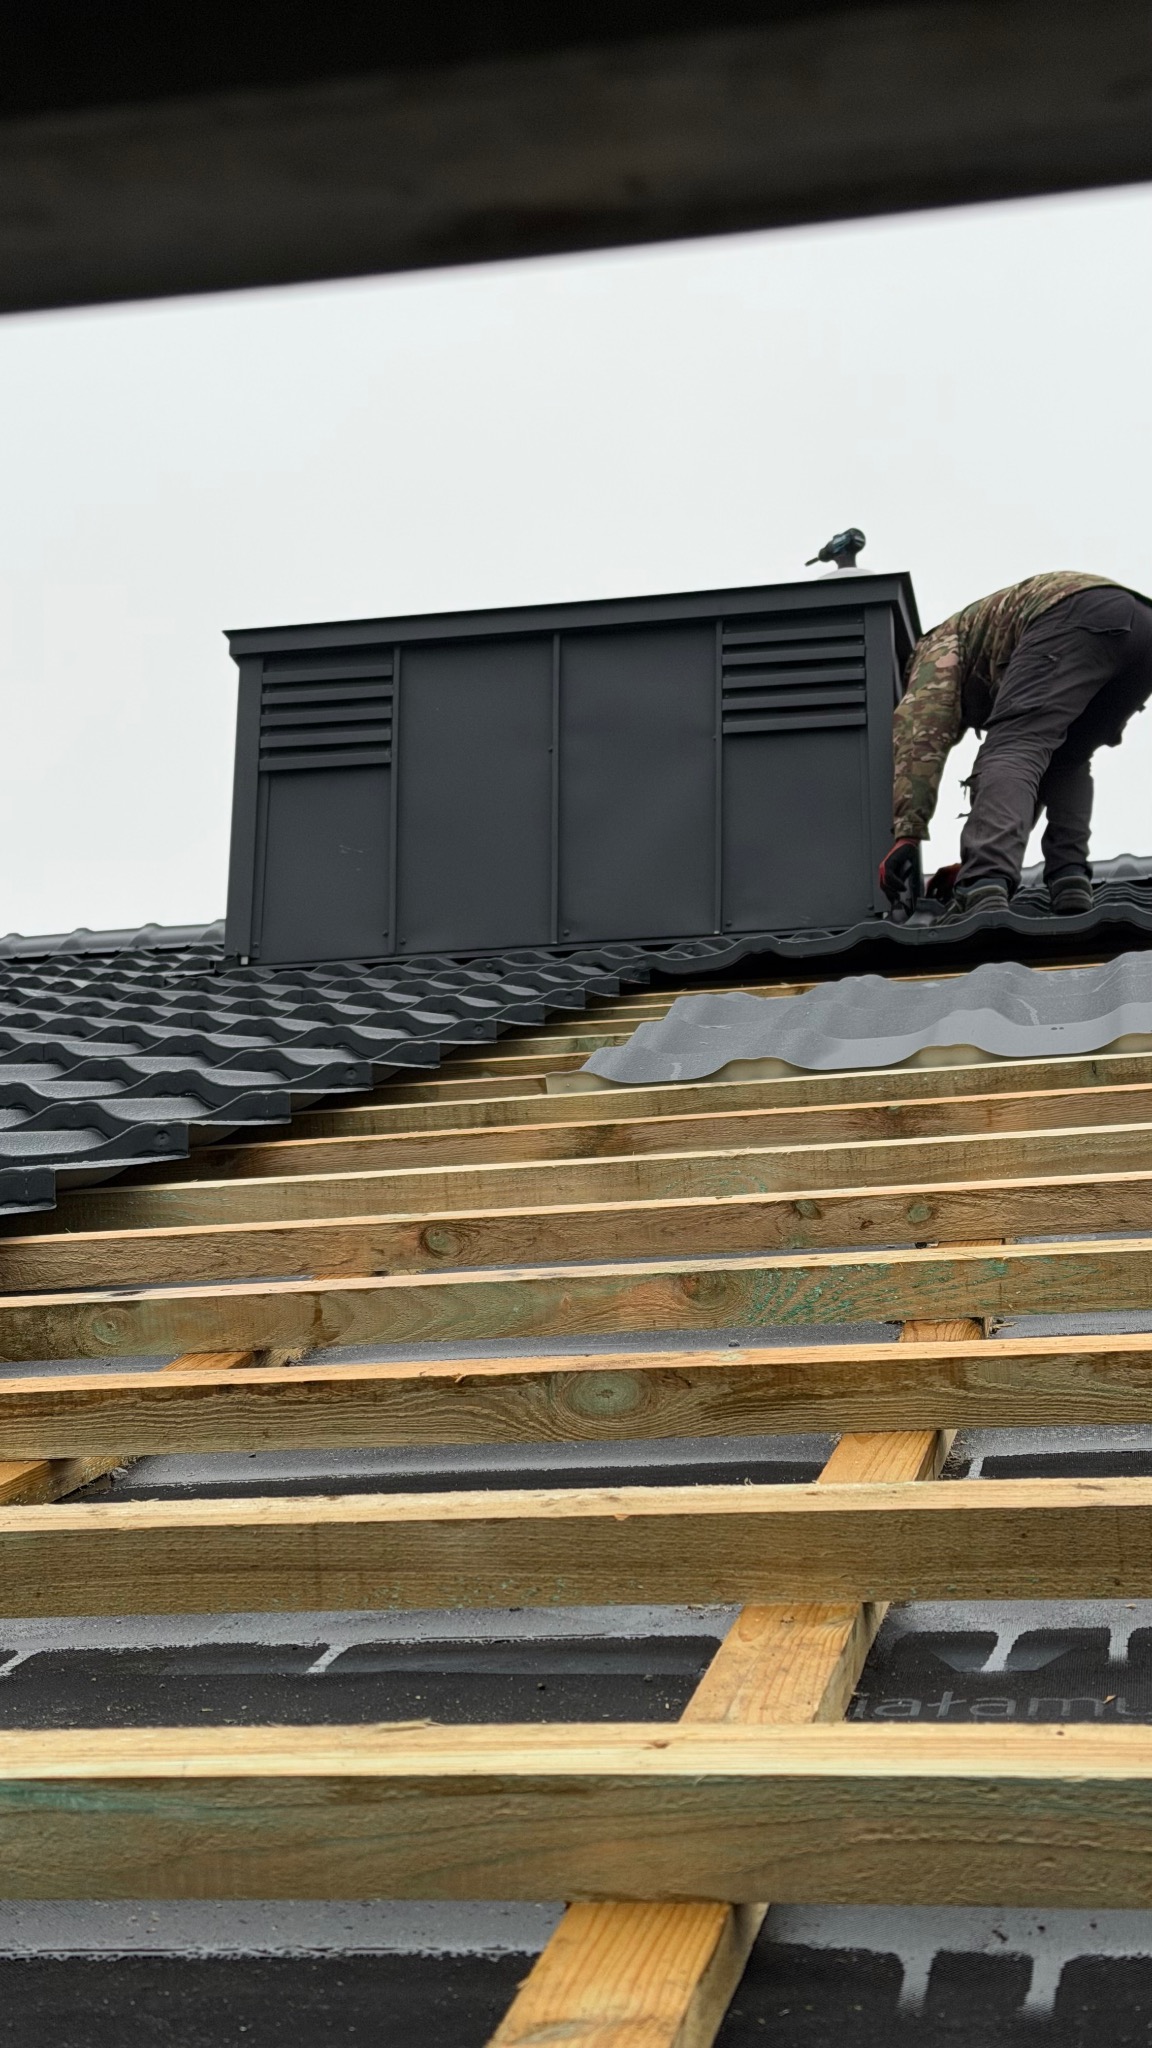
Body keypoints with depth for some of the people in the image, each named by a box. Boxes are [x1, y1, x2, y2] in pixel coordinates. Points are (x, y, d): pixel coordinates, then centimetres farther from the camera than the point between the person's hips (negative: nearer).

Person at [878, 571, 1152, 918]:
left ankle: (984, 894, -39)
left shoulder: (942, 643, 25)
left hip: (1076, 613, -8)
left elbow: (921, 730, 5)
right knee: (1064, 764, 25)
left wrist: (907, 834, -2)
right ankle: (1070, 884, 1)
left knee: (1011, 752, -15)